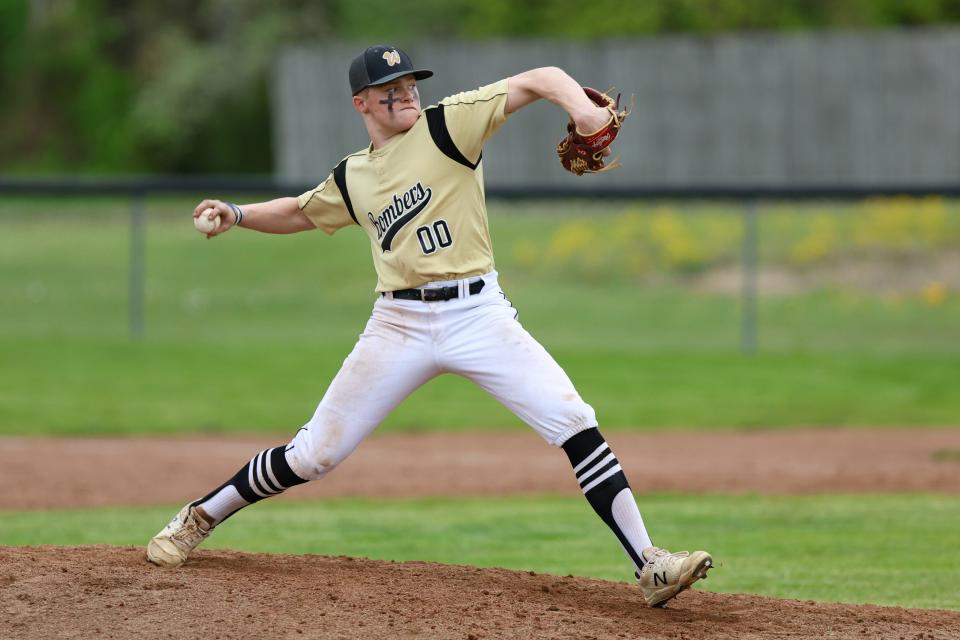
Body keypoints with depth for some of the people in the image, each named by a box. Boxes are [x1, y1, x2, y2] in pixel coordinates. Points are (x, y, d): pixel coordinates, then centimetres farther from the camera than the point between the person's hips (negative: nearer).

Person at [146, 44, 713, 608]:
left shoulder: (447, 124, 0)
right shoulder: (353, 179, 12)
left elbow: (537, 80, -9)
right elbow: (300, 213, 32)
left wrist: (580, 105, -29)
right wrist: (237, 215, 14)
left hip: (477, 313, -2)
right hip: (400, 324, 3)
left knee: (573, 423, -17)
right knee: (314, 455, 5)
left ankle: (650, 566, -15)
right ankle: (200, 519, 26)